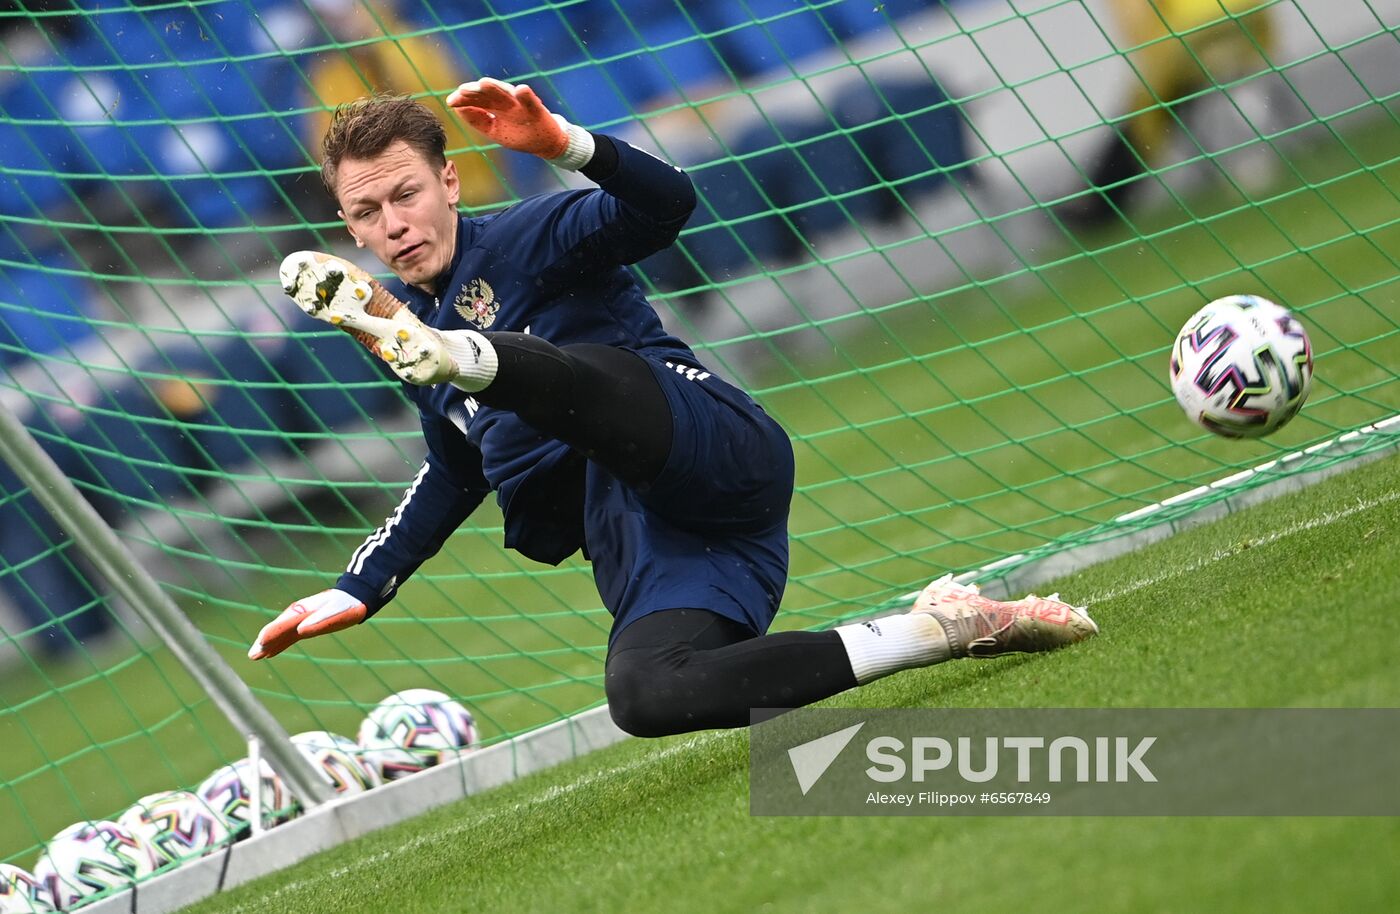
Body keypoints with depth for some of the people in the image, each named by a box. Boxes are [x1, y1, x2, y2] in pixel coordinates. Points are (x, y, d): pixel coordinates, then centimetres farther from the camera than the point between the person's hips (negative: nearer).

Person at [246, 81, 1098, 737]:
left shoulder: (526, 239, 4)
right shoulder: (405, 316, 24)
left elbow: (666, 203, -15)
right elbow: (456, 473, 38)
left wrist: (563, 144, -31)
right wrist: (357, 592, 35)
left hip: (715, 451, -5)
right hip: (639, 545, 5)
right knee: (645, 699, -27)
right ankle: (942, 632, -24)